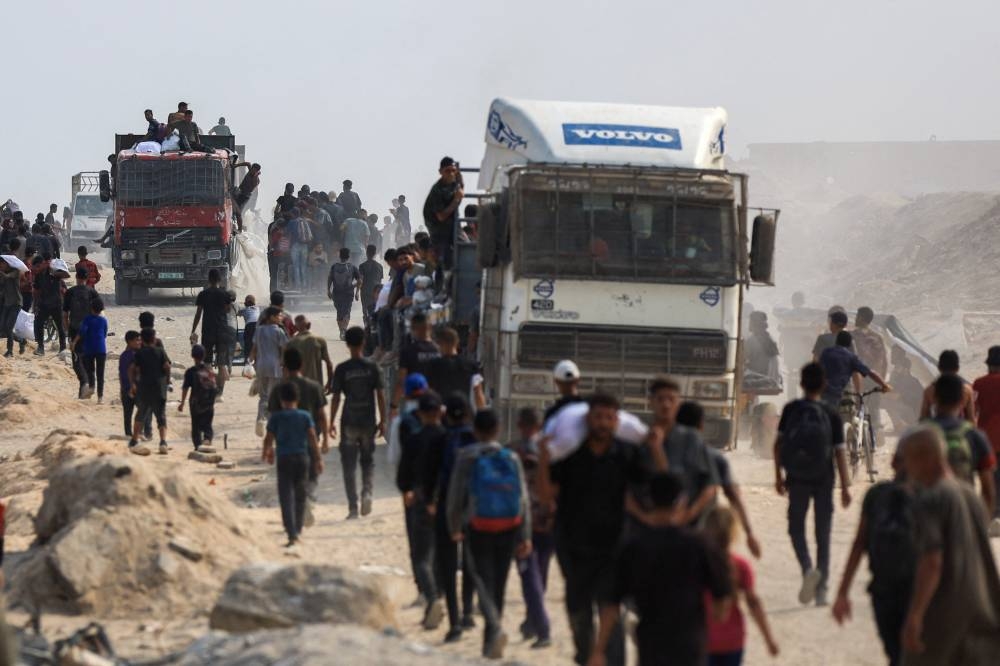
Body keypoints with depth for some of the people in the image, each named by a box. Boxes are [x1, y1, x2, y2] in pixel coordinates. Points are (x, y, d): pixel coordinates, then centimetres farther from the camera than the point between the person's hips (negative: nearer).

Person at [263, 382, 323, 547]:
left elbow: (269, 438, 0)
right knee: (300, 495, 19)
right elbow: (312, 437, -3)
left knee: (286, 497, -5)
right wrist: (318, 458, 0)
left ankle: (292, 534, -18)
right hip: (302, 457, 3)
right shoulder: (305, 416, 1)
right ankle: (298, 528, 30)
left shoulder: (276, 417, -3)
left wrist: (265, 453, 20)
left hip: (284, 459, -2)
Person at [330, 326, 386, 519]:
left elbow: (336, 397, -5)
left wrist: (331, 422, 3)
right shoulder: (372, 368, -2)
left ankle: (353, 508, -1)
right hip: (368, 421, 1)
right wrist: (383, 420, 6)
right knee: (368, 461, 16)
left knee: (349, 465, 4)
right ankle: (367, 492, -10)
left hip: (349, 422, -1)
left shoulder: (342, 369, -5)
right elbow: (380, 396, -2)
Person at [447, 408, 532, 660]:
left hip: (478, 528, -3)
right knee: (499, 583, 13)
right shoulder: (511, 458, 3)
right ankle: (490, 645, 19)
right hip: (509, 528, 3)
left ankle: (495, 628, -29)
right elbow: (523, 497, 0)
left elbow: (456, 495, -3)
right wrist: (525, 536, 3)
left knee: (483, 581, -3)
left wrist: (454, 528, 10)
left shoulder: (467, 457, -5)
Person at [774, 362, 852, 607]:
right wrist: (845, 486, -4)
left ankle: (808, 568, -18)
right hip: (823, 479, 0)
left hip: (797, 478, 0)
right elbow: (840, 452, -7)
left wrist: (779, 474, 7)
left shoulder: (791, 410, -2)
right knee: (823, 534, 9)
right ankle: (821, 589, 7)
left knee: (796, 528, 10)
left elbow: (778, 443, -3)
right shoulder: (831, 414, -4)